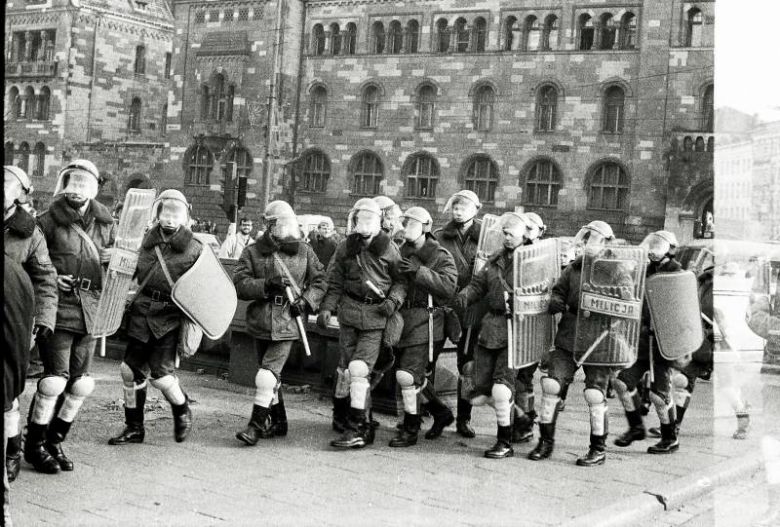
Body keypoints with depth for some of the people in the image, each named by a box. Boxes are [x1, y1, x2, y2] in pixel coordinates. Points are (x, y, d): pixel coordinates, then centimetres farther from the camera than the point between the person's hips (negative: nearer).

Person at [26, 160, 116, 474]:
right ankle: (34, 445, 8)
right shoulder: (49, 221, -1)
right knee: (56, 377, -9)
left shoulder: (105, 225, 10)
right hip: (58, 307, -5)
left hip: (89, 310, 5)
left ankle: (55, 441, 22)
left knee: (81, 383, 5)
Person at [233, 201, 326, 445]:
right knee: (271, 375, 15)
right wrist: (267, 285, -21)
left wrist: (307, 301, -6)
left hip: (287, 322, -3)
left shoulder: (304, 252, 4)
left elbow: (319, 280, 11)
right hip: (260, 321, 3)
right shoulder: (252, 253, 1)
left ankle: (256, 425, -7)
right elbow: (239, 284, -7)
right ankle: (279, 422, 31)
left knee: (268, 374, -13)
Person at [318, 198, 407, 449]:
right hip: (350, 310, 3)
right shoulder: (345, 248, 6)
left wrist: (393, 300, -11)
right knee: (345, 367, 8)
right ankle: (341, 413, 32)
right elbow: (335, 283, 10)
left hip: (376, 316, -3)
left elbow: (401, 280, 6)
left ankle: (359, 428, -8)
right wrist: (326, 308, -2)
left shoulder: (389, 249, -1)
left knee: (359, 368, -12)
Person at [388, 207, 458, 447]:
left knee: (407, 375, -12)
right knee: (414, 375, 15)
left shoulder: (440, 256, -6)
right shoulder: (402, 252, 13)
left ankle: (410, 430, 2)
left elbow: (448, 285, -20)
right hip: (403, 317, 7)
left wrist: (419, 271, -26)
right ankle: (441, 412, 36)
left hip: (424, 320, -7)